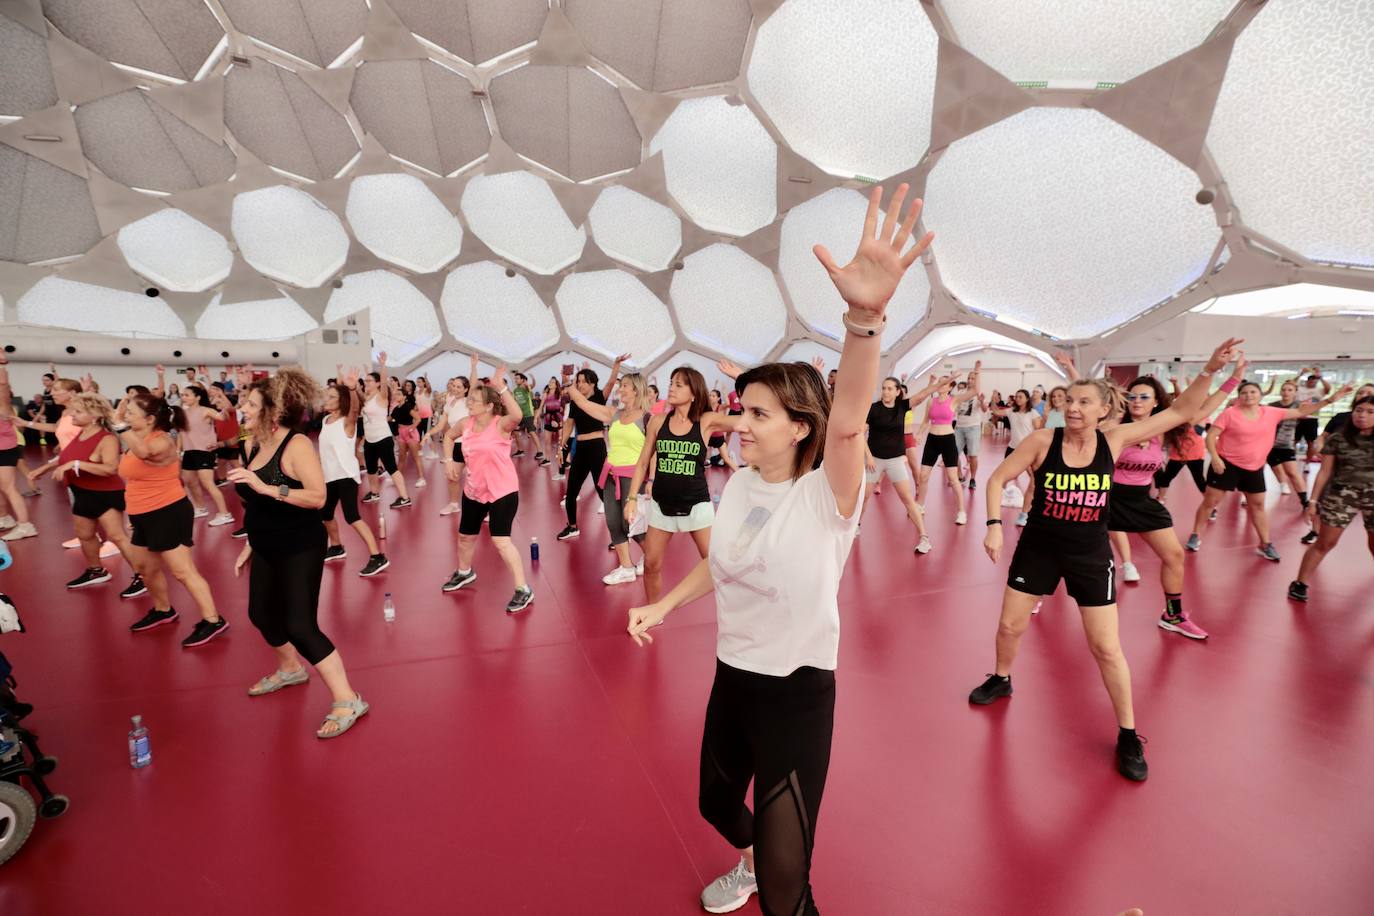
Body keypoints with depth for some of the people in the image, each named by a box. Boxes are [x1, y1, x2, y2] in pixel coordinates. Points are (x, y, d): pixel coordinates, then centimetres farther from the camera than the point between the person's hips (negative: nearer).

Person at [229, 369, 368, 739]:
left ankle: (347, 700, -1)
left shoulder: (296, 445, -21)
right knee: (261, 613, 22)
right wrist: (249, 546, 19)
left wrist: (266, 487, -34)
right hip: (267, 548, 9)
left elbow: (318, 497, -29)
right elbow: (255, 504, 15)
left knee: (300, 625, -11)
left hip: (300, 548, -9)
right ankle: (291, 669, 49)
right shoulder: (252, 444, 3)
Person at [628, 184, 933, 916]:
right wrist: (663, 606, 9)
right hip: (732, 678, 7)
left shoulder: (826, 494, -22)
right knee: (716, 801, 29)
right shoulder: (740, 484, -3)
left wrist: (865, 316, -58)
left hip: (797, 693, -6)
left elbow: (847, 425, -43)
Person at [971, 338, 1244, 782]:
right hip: (1038, 547, 0)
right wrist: (994, 524, -20)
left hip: (1090, 555, 0)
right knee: (1010, 625, 11)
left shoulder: (1114, 440, -9)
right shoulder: (1042, 440, -14)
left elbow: (1180, 412, -3)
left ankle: (1128, 736, 22)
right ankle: (1001, 680, 40)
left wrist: (1210, 370, -14)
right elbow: (997, 479, -10)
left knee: (1106, 648, 4)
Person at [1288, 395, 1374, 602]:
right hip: (1341, 496, -1)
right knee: (1325, 543, 2)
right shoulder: (1337, 440, -1)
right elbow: (1325, 472, 2)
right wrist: (1313, 500, 0)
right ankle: (1299, 583, 8)